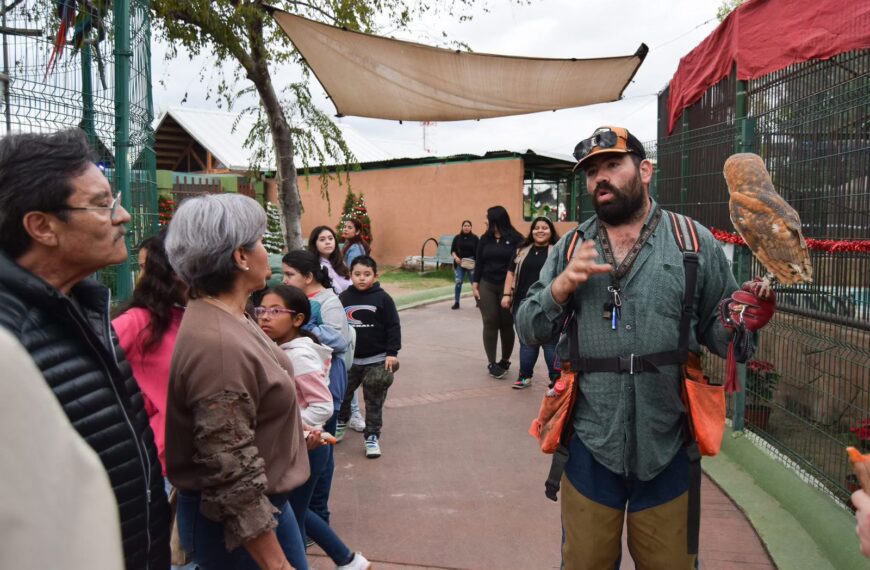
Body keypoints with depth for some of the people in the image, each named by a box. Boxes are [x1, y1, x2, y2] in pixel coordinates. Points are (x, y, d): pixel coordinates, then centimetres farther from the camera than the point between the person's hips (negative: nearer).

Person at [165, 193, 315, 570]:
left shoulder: (227, 319, 1)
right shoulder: (220, 346, -30)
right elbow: (232, 478, -27)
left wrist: (294, 432, 21)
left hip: (263, 500, 9)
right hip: (241, 522, -9)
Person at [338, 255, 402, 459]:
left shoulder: (382, 298, -9)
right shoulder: (344, 298, 0)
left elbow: (393, 327, -7)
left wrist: (392, 353, -12)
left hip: (376, 360, -3)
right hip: (349, 359, 3)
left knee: (374, 401, 6)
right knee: (341, 395, 15)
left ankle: (372, 437, 17)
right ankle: (339, 423, 41)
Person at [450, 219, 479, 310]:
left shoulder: (475, 238, 0)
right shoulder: (457, 238, 4)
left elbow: (478, 252, 0)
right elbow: (452, 250, 7)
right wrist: (455, 257, -12)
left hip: (471, 264, -1)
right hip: (460, 263, 1)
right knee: (458, 282, -3)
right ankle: (456, 302, 5)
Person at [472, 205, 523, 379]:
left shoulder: (515, 239, -4)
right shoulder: (485, 239, 9)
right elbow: (479, 263, 10)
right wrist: (475, 283, 1)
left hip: (507, 287, -3)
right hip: (486, 286, 3)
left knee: (506, 324, 6)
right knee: (490, 323, -2)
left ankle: (505, 361, 22)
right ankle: (492, 363, 1)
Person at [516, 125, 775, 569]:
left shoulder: (695, 242, -1)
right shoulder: (569, 248, 4)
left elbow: (717, 332, 1)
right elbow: (529, 330, 1)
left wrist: (738, 323, -21)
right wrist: (562, 285, -15)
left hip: (667, 448, -1)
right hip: (589, 446, 2)